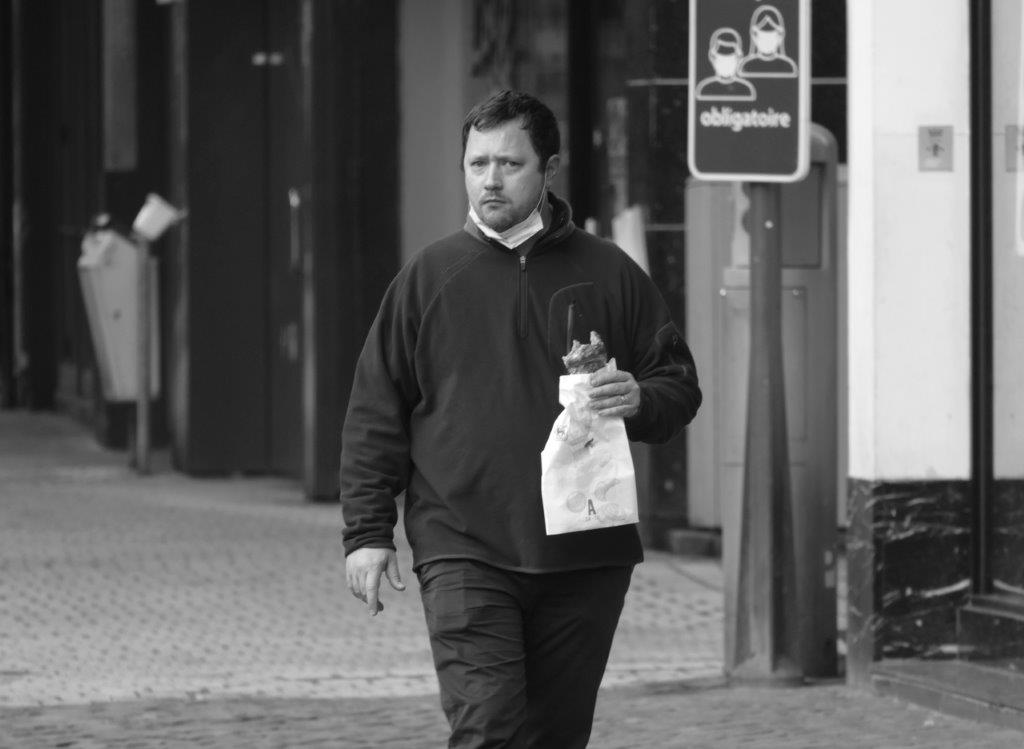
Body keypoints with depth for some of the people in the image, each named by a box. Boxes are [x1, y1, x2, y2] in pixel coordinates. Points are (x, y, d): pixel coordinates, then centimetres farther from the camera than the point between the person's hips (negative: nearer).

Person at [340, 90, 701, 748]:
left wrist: (641, 401, -11)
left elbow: (680, 384, 13)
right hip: (464, 553, -2)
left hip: (586, 558, 2)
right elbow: (375, 417, 8)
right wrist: (367, 532, 1)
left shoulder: (610, 275, 8)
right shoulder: (427, 279, 7)